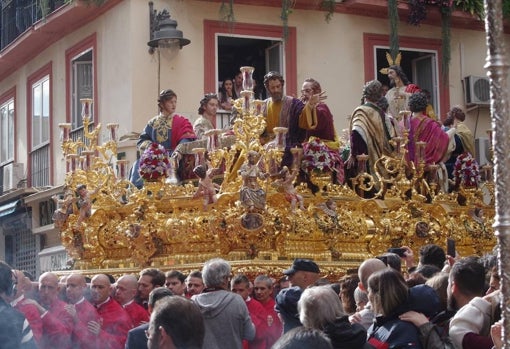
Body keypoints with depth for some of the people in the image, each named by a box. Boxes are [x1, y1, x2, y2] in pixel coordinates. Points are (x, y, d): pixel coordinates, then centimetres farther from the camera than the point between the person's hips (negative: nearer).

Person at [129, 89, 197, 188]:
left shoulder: (181, 121, 7)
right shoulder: (153, 123, 16)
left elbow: (186, 139, -7)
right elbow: (142, 140, 13)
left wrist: (179, 151, -26)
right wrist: (149, 146, -10)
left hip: (172, 157, -3)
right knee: (139, 165, -23)